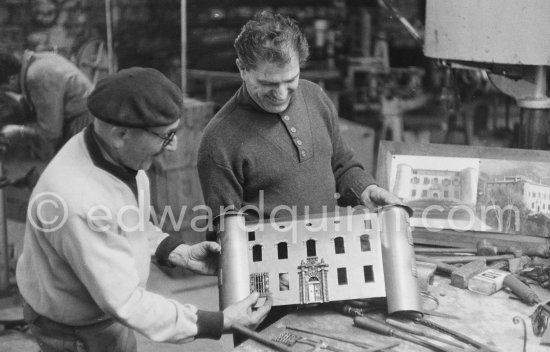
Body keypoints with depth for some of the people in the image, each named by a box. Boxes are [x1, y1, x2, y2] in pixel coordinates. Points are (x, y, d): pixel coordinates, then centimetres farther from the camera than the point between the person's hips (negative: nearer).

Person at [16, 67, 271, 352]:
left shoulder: (115, 152, -13)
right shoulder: (82, 204, -39)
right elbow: (126, 303, -32)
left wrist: (180, 253, -4)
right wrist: (221, 323, -30)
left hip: (108, 304, 8)